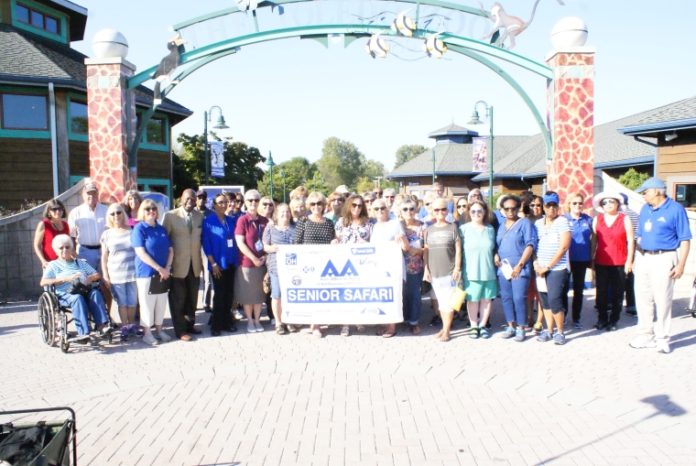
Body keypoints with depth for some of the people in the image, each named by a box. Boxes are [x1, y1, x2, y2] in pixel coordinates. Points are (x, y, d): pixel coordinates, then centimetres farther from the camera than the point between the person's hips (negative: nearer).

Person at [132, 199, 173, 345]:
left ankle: (159, 329, 24)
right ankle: (146, 333, 13)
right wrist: (159, 268, -17)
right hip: (146, 273, -5)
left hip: (163, 273, 5)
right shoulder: (139, 229, -6)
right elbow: (141, 253, -14)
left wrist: (167, 268, -8)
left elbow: (170, 250, 9)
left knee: (161, 303, 11)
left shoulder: (162, 229, 11)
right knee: (147, 303, 2)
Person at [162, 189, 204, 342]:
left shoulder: (200, 216, 5)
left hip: (195, 265, 4)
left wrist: (201, 260, 8)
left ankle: (190, 325, 28)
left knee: (192, 298, 13)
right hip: (178, 265, -4)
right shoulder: (170, 216, -7)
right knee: (178, 299, 5)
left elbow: (200, 239, 10)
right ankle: (180, 330, 15)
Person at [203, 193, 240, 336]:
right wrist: (213, 263, -12)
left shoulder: (231, 221, 8)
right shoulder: (208, 221, -4)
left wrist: (237, 259, 4)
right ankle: (216, 325, 12)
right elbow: (206, 244, -7)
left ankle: (227, 322, 21)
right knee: (219, 294, 0)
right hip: (218, 264, -4)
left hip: (231, 263, 4)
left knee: (229, 294, 9)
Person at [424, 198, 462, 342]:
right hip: (434, 272, 4)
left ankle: (446, 330, 4)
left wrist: (457, 268, -8)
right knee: (441, 301, 11)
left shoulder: (452, 227, 0)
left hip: (449, 271, -4)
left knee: (448, 301, -4)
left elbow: (458, 249, -2)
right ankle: (444, 327, 21)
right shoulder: (429, 230, 9)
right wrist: (426, 269, 4)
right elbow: (426, 251, 10)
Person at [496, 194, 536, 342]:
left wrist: (520, 265, -15)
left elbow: (530, 245, -10)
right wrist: (496, 255, 2)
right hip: (503, 268, 6)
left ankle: (521, 329, 1)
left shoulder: (525, 223, -2)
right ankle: (511, 326, 17)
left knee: (519, 299, -8)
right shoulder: (502, 225, 17)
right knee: (506, 298, 7)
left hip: (520, 269, -6)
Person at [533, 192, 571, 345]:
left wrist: (548, 266, -12)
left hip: (557, 268, -5)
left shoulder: (562, 221, -5)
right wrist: (536, 263, -1)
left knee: (554, 300, -11)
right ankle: (549, 330, 19)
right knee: (545, 301, 8)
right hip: (540, 268, 5)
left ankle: (560, 332, 3)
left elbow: (564, 247, -12)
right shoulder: (538, 223, 11)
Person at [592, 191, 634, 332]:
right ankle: (602, 319, 16)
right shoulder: (597, 219, 8)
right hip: (601, 263, 2)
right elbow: (594, 241, 9)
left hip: (620, 263, -2)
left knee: (617, 293, 5)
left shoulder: (624, 219, 2)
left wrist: (629, 260, -4)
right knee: (601, 292, 5)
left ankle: (613, 320, 14)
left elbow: (630, 241, 2)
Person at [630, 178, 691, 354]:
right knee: (643, 299, 9)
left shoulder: (676, 209, -6)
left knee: (662, 300, -2)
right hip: (643, 258, 6)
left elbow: (685, 240, -8)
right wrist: (637, 258, 14)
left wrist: (681, 264, -14)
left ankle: (662, 339, 8)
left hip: (664, 259, -6)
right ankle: (646, 335, 19)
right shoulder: (645, 209, 13)